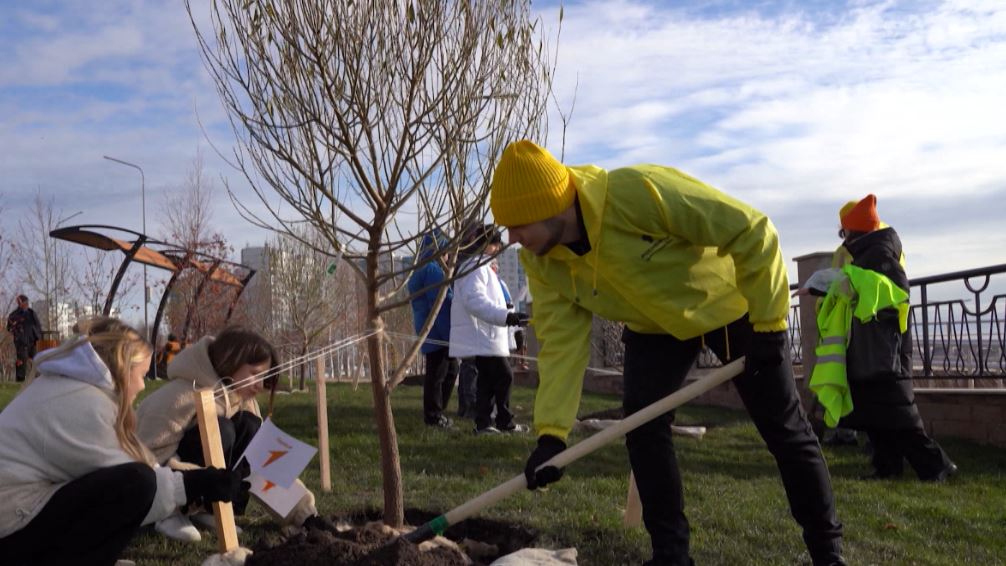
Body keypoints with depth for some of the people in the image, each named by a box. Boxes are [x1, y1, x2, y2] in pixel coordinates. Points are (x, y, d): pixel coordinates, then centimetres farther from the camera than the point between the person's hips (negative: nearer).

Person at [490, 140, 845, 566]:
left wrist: (768, 323, -27)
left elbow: (751, 232, -32)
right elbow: (561, 342, -18)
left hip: (733, 306, -4)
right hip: (654, 326, 4)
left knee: (785, 430, 4)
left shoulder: (639, 192, -40)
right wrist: (551, 432, -27)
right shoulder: (542, 263, -19)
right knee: (642, 427, -11)